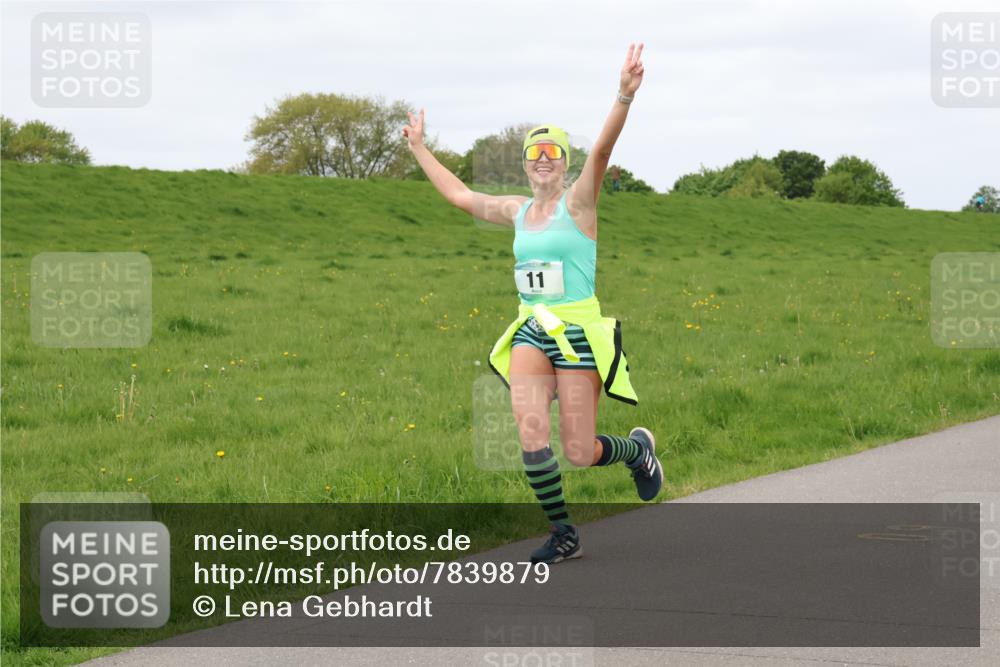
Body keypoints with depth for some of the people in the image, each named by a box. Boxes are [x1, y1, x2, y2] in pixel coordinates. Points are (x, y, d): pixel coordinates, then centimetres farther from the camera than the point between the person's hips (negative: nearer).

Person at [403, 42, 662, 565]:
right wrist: (419, 149, 35)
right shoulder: (516, 211, 12)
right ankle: (563, 535, -6)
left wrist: (624, 96, -38)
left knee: (579, 453, -5)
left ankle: (638, 449, 30)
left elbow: (602, 150, -21)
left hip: (578, 331, -5)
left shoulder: (578, 201, -3)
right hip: (530, 331, 5)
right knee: (529, 428, -17)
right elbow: (460, 196, 28)